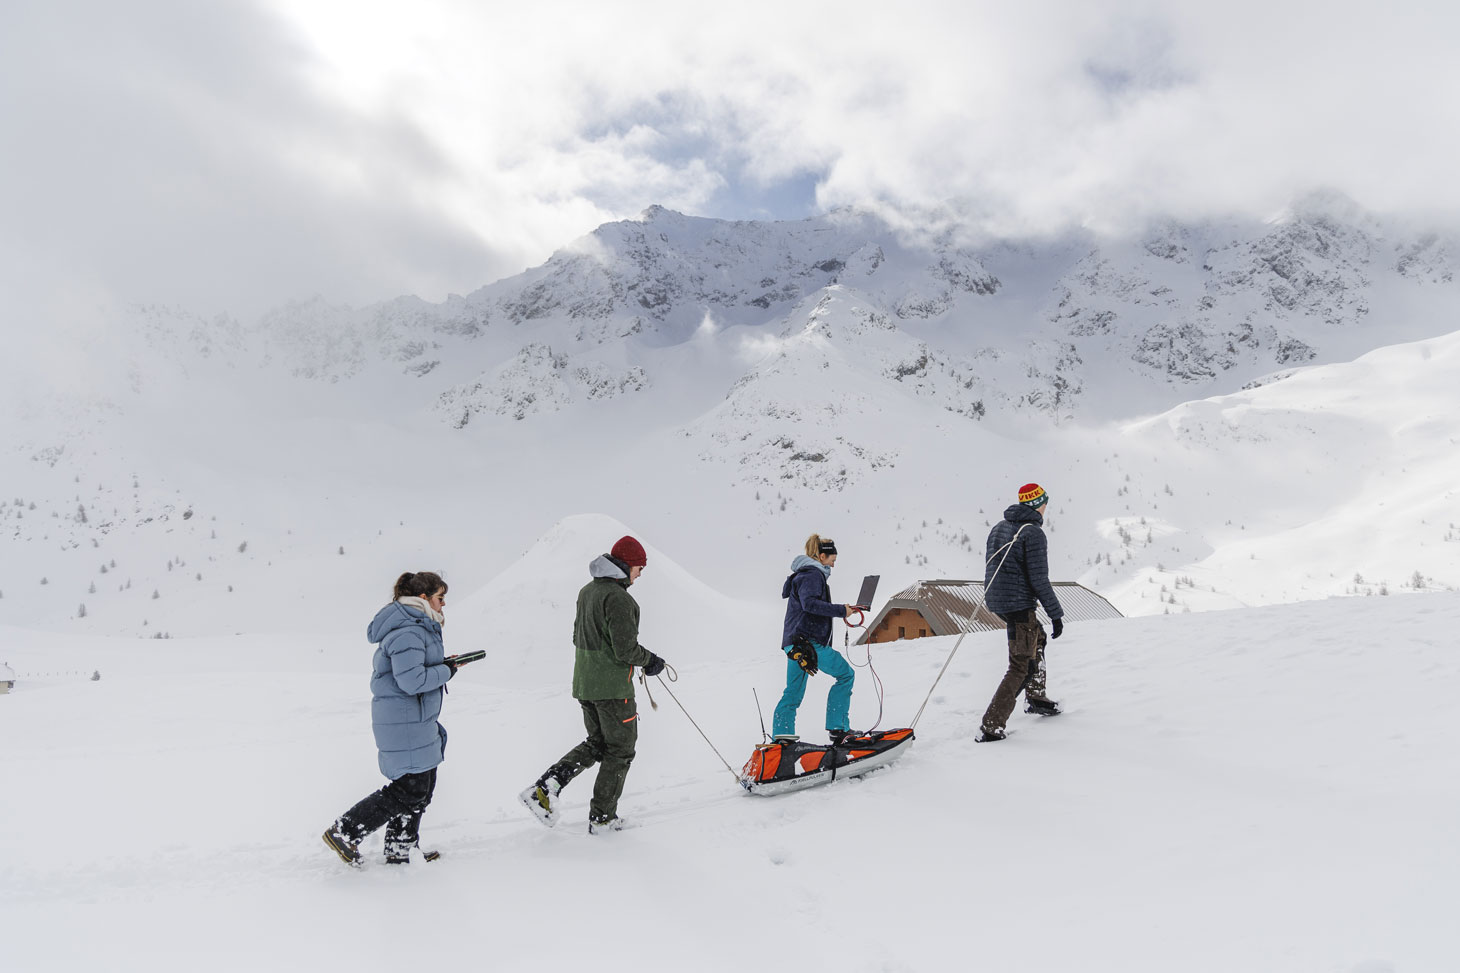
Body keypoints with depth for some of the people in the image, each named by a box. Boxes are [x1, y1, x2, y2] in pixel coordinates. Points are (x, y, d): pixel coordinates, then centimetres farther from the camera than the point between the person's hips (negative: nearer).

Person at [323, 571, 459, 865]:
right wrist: (445, 671, -14)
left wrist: (441, 665, 7)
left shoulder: (417, 627, 14)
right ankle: (344, 832, 4)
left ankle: (401, 850, 25)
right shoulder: (408, 632, -21)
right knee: (411, 789, -5)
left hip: (415, 719, 11)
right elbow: (411, 680, -28)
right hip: (404, 722, -11)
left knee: (423, 785, 15)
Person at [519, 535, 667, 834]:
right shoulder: (618, 597, -19)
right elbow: (626, 649, -22)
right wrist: (650, 660, -5)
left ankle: (546, 786, 4)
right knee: (620, 751, 8)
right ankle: (602, 818, 15)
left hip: (583, 684, 9)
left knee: (597, 743, 20)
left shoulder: (587, 591, 11)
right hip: (613, 688, -8)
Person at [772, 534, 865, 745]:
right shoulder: (812, 574, -8)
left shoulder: (805, 574, 24)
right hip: (807, 641, -10)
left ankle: (781, 736, 7)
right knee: (845, 674, -2)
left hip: (795, 643, 10)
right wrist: (841, 610, -21)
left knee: (793, 692, 10)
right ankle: (837, 728, -4)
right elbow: (810, 603, -23)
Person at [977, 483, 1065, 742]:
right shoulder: (1034, 533, -15)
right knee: (1022, 666, -3)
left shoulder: (999, 526, 10)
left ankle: (1035, 697, 37)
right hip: (1019, 603, -9)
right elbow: (1039, 579, -17)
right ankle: (990, 727, -6)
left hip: (996, 599, 9)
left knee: (1037, 637, 30)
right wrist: (1055, 614, -10)